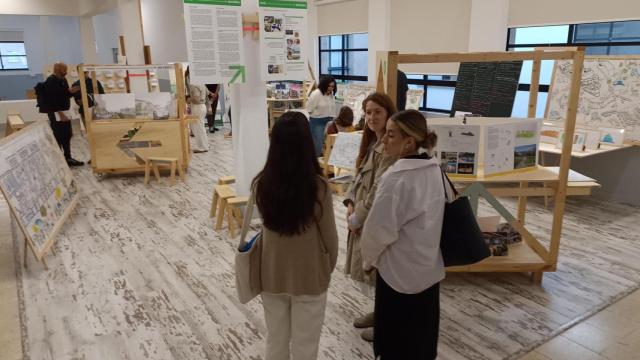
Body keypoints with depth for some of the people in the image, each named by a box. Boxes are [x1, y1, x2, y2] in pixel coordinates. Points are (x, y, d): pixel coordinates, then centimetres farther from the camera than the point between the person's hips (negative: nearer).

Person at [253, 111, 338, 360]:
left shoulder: (261, 184, -13)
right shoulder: (318, 186, -23)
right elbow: (329, 236, -11)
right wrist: (329, 268, 7)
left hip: (272, 274, 3)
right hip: (309, 276, -3)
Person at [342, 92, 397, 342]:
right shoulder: (371, 142, 9)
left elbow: (379, 190, -23)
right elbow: (359, 176, 14)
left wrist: (357, 217, -15)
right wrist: (350, 203, 0)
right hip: (363, 214, 9)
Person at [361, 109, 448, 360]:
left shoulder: (396, 179, -25)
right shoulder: (436, 171, -1)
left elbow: (379, 230, -19)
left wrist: (368, 259, -1)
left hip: (399, 272, -7)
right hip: (430, 268, 7)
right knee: (423, 337, 23)